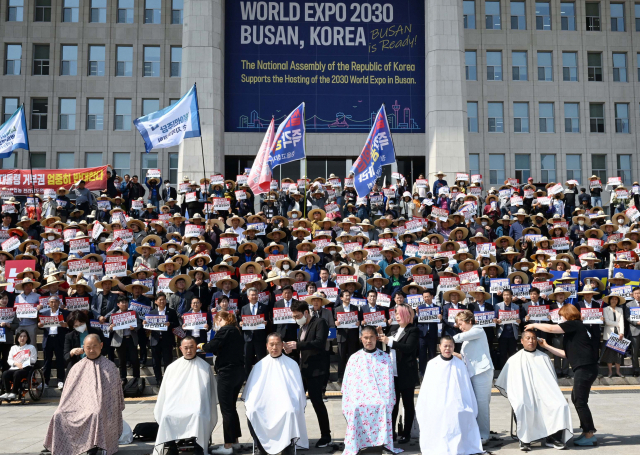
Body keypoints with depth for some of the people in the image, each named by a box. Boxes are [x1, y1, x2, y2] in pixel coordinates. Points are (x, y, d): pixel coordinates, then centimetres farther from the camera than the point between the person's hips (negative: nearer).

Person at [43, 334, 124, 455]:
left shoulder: (109, 367, 4)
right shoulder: (77, 368, 15)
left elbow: (114, 392, 5)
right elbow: (69, 393, 15)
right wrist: (65, 407, 3)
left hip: (100, 407, -3)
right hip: (79, 405, 4)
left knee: (96, 414, -37)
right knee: (59, 415, -22)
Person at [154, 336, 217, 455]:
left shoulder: (204, 367, 9)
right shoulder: (172, 367, 17)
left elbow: (209, 392, 10)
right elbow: (165, 392, 19)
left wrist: (206, 410, 0)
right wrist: (159, 411, 10)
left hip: (196, 405, -2)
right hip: (175, 404, 2)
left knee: (197, 415, -36)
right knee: (166, 416, -30)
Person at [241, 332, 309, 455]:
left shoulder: (292, 364, 8)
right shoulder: (260, 365, 12)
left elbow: (298, 389, 7)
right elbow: (251, 389, 12)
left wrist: (297, 405, -7)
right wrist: (248, 403, -3)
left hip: (284, 408, -1)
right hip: (263, 408, 2)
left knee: (290, 412, -34)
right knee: (251, 412, -28)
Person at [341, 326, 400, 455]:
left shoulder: (385, 358, 9)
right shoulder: (354, 358, 9)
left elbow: (389, 382, 8)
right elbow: (347, 383, 8)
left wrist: (389, 402, 1)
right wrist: (346, 405, 3)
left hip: (380, 404, 0)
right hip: (358, 404, 0)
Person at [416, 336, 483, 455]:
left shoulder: (460, 364, 4)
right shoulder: (432, 364, 4)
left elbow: (467, 388, 9)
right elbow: (425, 388, 7)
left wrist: (469, 408, 9)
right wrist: (422, 409, 7)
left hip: (455, 407, 0)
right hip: (436, 408, 0)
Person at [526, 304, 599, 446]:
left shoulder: (574, 324, -6)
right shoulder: (574, 328, 21)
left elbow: (551, 328, -14)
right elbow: (565, 353, 22)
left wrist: (534, 325, 1)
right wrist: (546, 346, 23)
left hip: (585, 367, -10)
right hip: (583, 368, 10)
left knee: (580, 401, -5)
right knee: (576, 398, 16)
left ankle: (590, 436, 0)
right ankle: (587, 430, 21)